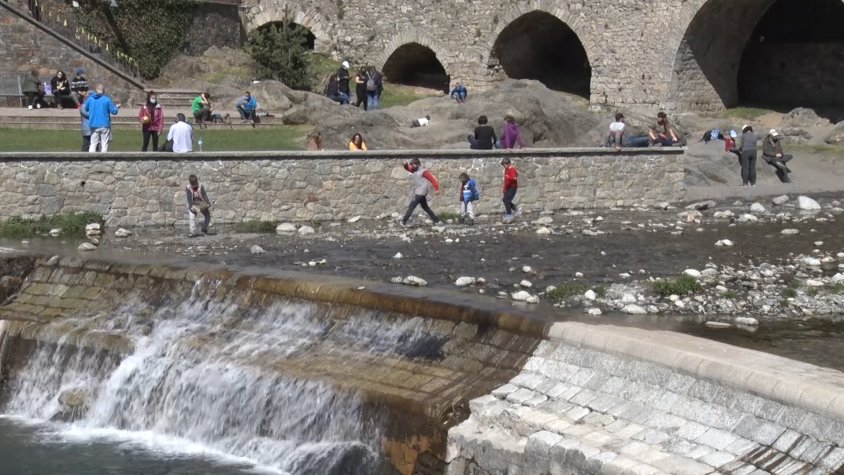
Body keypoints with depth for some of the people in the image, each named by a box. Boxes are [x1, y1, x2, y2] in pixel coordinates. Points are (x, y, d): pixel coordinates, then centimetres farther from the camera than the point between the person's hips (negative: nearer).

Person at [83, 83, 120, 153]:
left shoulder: (90, 99, 0)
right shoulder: (107, 99, -10)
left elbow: (86, 109, 15)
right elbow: (114, 111, -6)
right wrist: (117, 107, 14)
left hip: (94, 125, 3)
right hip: (105, 125, -3)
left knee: (93, 144, 8)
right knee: (104, 144, 3)